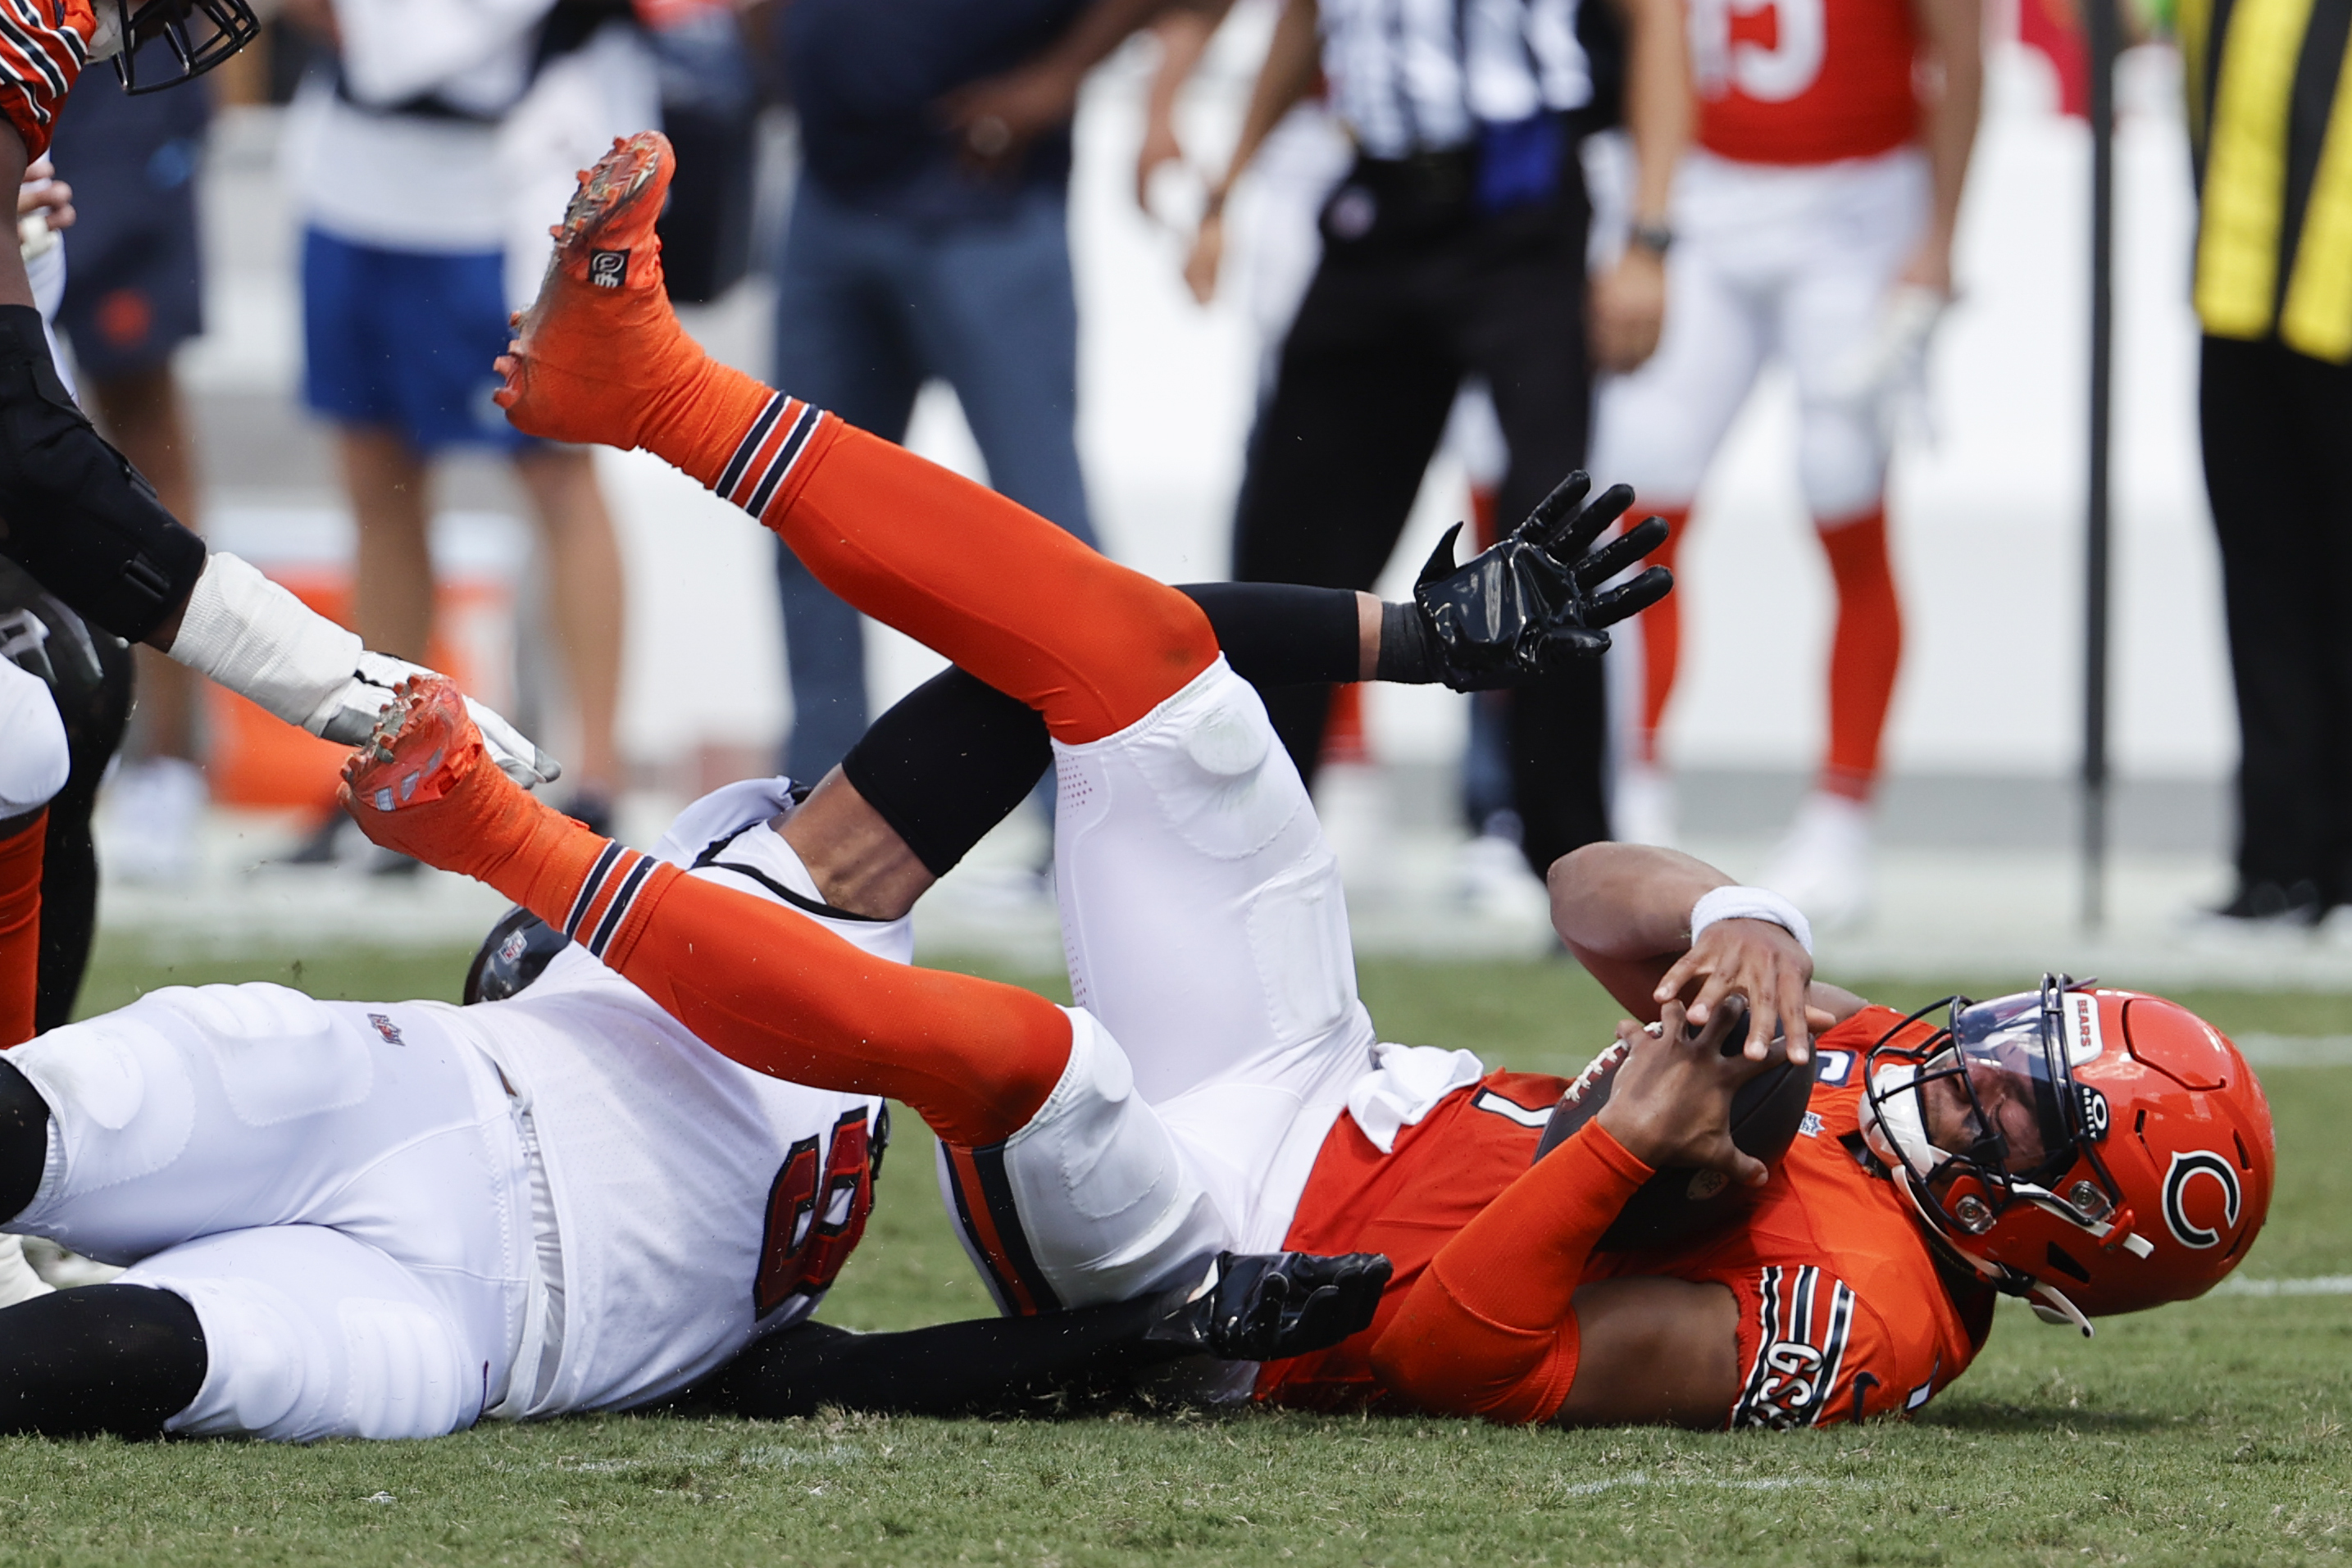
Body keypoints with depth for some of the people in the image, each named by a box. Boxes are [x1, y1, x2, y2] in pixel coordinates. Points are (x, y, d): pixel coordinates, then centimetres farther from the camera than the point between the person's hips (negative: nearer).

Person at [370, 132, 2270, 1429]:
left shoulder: (1858, 1313, -24)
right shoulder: (1868, 1053, 1)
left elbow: (1454, 1350, -28)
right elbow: (1603, 893, 4)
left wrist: (1635, 1142, -33)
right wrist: (1749, 927, -16)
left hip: (1216, 1261, -9)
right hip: (1324, 1095, 9)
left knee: (1014, 1045, -38)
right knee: (1138, 648, -1)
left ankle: (521, 849, -23)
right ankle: (649, 378, 0)